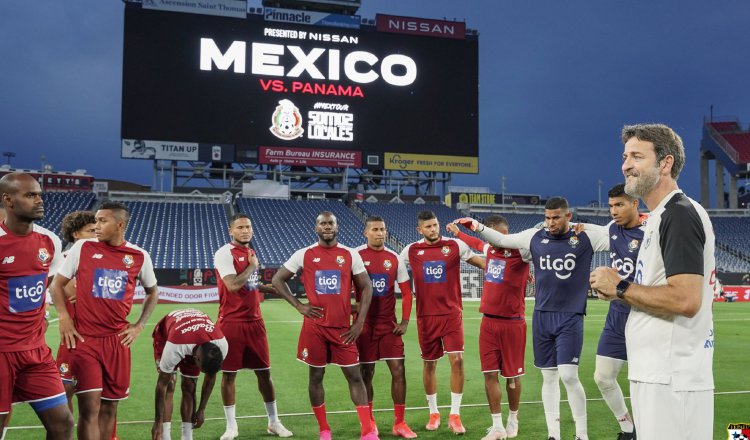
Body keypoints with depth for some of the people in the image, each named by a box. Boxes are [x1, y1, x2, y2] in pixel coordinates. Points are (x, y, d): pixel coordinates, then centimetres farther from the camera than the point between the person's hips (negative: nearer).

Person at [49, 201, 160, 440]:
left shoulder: (139, 256, 4)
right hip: (84, 338, -2)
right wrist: (64, 318, -6)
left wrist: (139, 325, 9)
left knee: (110, 406, 9)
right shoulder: (82, 247, 0)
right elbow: (57, 283, 7)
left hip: (117, 340, 2)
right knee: (90, 406, -9)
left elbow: (152, 291, 19)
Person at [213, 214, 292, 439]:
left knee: (264, 372, 10)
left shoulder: (250, 252, 13)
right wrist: (252, 266, -11)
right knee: (228, 374, 3)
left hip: (254, 320, 6)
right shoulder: (224, 253, -10)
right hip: (232, 322, -6)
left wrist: (270, 289, 18)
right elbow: (232, 285, -23)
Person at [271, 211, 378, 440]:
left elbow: (366, 287, 5)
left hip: (343, 327, 0)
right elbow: (277, 280, 7)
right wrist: (299, 305, -3)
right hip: (314, 326, 0)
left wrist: (360, 322, -3)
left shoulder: (351, 255, 2)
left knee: (354, 375, 0)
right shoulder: (304, 254, 1)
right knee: (316, 376, 7)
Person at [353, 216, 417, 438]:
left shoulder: (394, 259, 3)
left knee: (398, 371, -1)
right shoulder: (356, 256, -5)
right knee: (366, 373, 5)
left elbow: (406, 292, 8)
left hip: (389, 324, 2)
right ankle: (369, 421, 21)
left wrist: (405, 321, 0)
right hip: (365, 324, -2)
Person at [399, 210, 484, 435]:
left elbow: (480, 262, 6)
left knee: (457, 360, -10)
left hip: (451, 314, -1)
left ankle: (455, 415, 3)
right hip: (426, 316, 1)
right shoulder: (411, 250, 1)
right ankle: (433, 413, 25)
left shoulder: (455, 245, -2)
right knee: (429, 364, 8)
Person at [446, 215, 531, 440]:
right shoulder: (490, 249, 9)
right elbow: (477, 243, 31)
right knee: (490, 374, 2)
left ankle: (513, 421, 28)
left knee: (512, 375, 8)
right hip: (488, 322, 5)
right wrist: (457, 233, 43)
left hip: (512, 323, -5)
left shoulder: (520, 252, -10)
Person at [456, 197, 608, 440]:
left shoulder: (587, 236, -5)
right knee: (548, 376, 8)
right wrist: (478, 226, 5)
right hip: (542, 317, 4)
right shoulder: (535, 236, 4)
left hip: (570, 318, -3)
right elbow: (502, 240, 15)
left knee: (568, 375, -11)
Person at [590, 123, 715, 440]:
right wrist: (621, 290, 7)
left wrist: (620, 288, -13)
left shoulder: (679, 214, -15)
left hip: (671, 379, -10)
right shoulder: (661, 216, 17)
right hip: (657, 374, 10)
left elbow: (685, 300, -24)